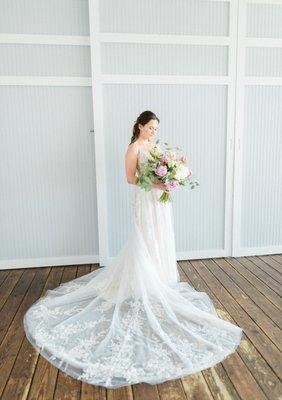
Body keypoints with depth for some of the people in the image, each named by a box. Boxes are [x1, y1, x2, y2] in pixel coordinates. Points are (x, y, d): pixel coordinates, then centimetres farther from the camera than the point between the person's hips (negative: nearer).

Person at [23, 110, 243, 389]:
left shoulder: (156, 146, 15)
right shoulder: (134, 148, -9)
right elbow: (131, 178, -12)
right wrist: (153, 182, -23)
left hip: (161, 201, 8)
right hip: (146, 202, -8)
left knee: (160, 243, 15)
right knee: (145, 244, 0)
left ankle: (160, 279, 31)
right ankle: (147, 288, 12)